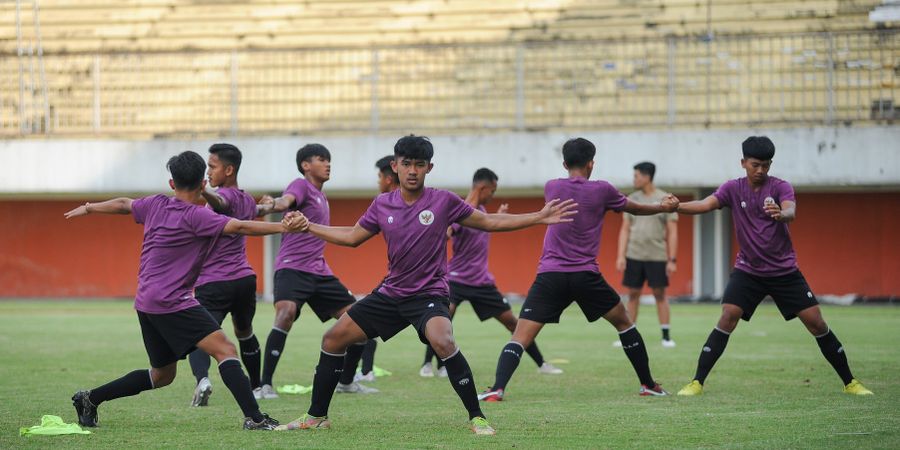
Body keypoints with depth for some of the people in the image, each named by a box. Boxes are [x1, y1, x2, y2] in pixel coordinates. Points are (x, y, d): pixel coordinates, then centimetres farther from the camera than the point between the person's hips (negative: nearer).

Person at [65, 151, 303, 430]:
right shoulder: (196, 216, -14)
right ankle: (254, 418, -28)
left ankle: (89, 398, 25)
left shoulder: (156, 205, 8)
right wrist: (281, 227, -27)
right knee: (225, 350, -15)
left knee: (162, 374, 21)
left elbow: (122, 205, 25)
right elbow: (239, 227, -24)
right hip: (172, 302, -9)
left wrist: (88, 208, 42)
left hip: (146, 302, 9)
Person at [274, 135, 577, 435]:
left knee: (443, 342, -35)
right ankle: (316, 417, 18)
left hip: (429, 294, -5)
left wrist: (540, 217, -5)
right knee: (333, 339, 3)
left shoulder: (444, 201, -8)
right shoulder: (382, 205, 2)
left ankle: (477, 418, -24)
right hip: (391, 294, 5)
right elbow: (351, 237, 16)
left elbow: (489, 222, 1)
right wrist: (307, 226, 12)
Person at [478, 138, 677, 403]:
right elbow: (636, 209, 20)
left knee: (520, 338, -5)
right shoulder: (601, 190, 1)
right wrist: (664, 207, 40)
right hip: (586, 276, 0)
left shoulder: (551, 188, 7)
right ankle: (648, 384, 26)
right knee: (624, 323, 22)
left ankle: (497, 389, -26)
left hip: (550, 276, 0)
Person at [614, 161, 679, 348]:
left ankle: (666, 336, 4)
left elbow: (672, 232, -3)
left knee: (660, 294, -1)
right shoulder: (631, 200, 7)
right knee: (633, 294, 4)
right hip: (634, 255, 3)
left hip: (657, 256, -3)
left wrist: (672, 260, -8)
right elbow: (625, 229, 8)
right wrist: (620, 256, -1)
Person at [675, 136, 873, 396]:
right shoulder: (733, 189, -2)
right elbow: (704, 205, -17)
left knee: (816, 323, -2)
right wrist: (675, 207, -37)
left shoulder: (780, 187, -8)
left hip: (784, 271, 0)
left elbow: (791, 212, -29)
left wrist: (781, 214, -54)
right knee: (727, 318, -18)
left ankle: (850, 383, 11)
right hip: (748, 270, 0)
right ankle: (697, 383, -14)